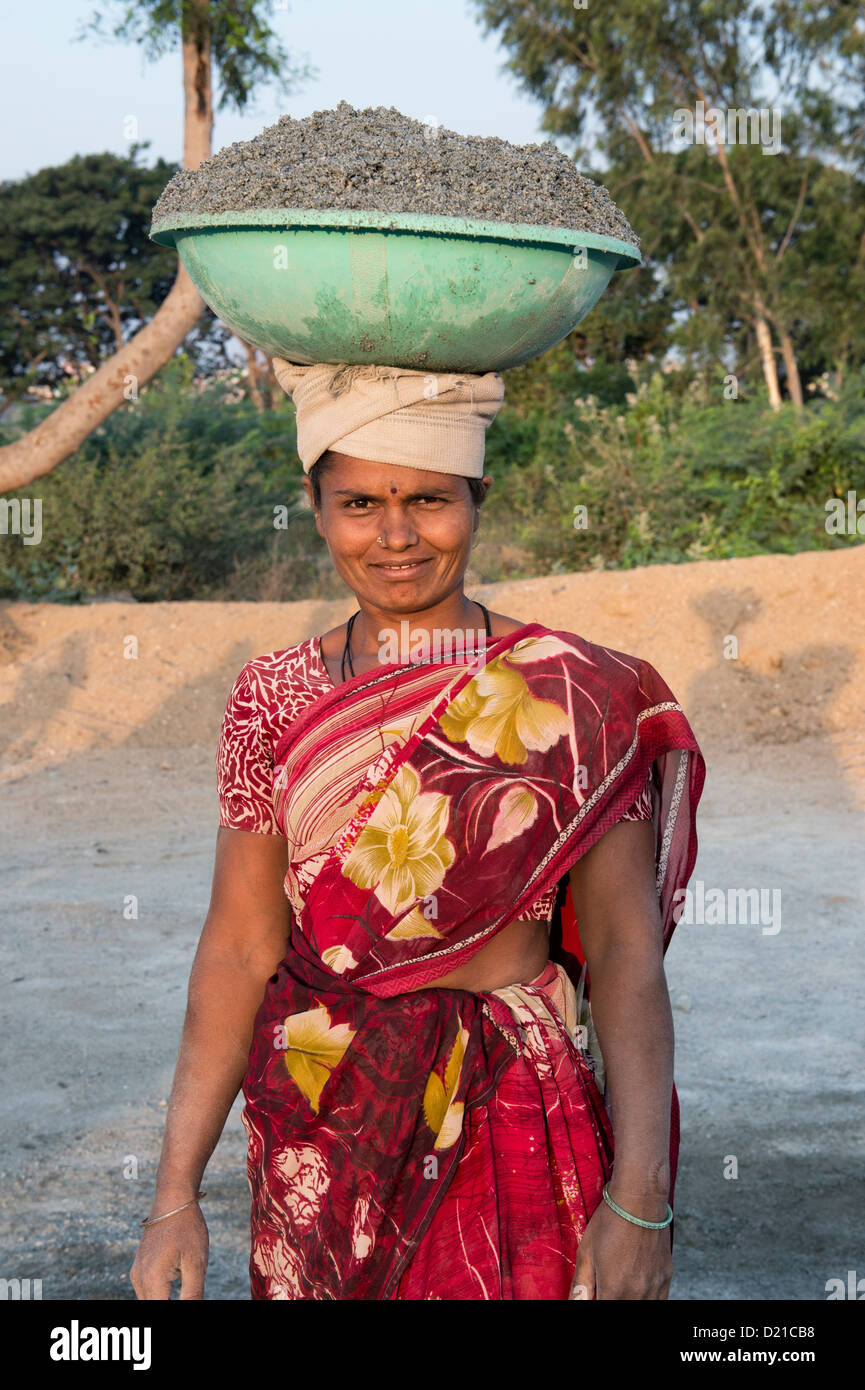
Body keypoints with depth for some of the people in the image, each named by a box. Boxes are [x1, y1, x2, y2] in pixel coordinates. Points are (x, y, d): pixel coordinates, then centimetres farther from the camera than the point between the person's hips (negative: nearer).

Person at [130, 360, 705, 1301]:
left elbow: (626, 949, -10)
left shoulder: (575, 696, -7)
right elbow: (239, 949, -1)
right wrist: (175, 1196, -4)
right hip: (321, 1144, 2)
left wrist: (640, 1198, -17)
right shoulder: (273, 699, -1)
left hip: (519, 1143, -2)